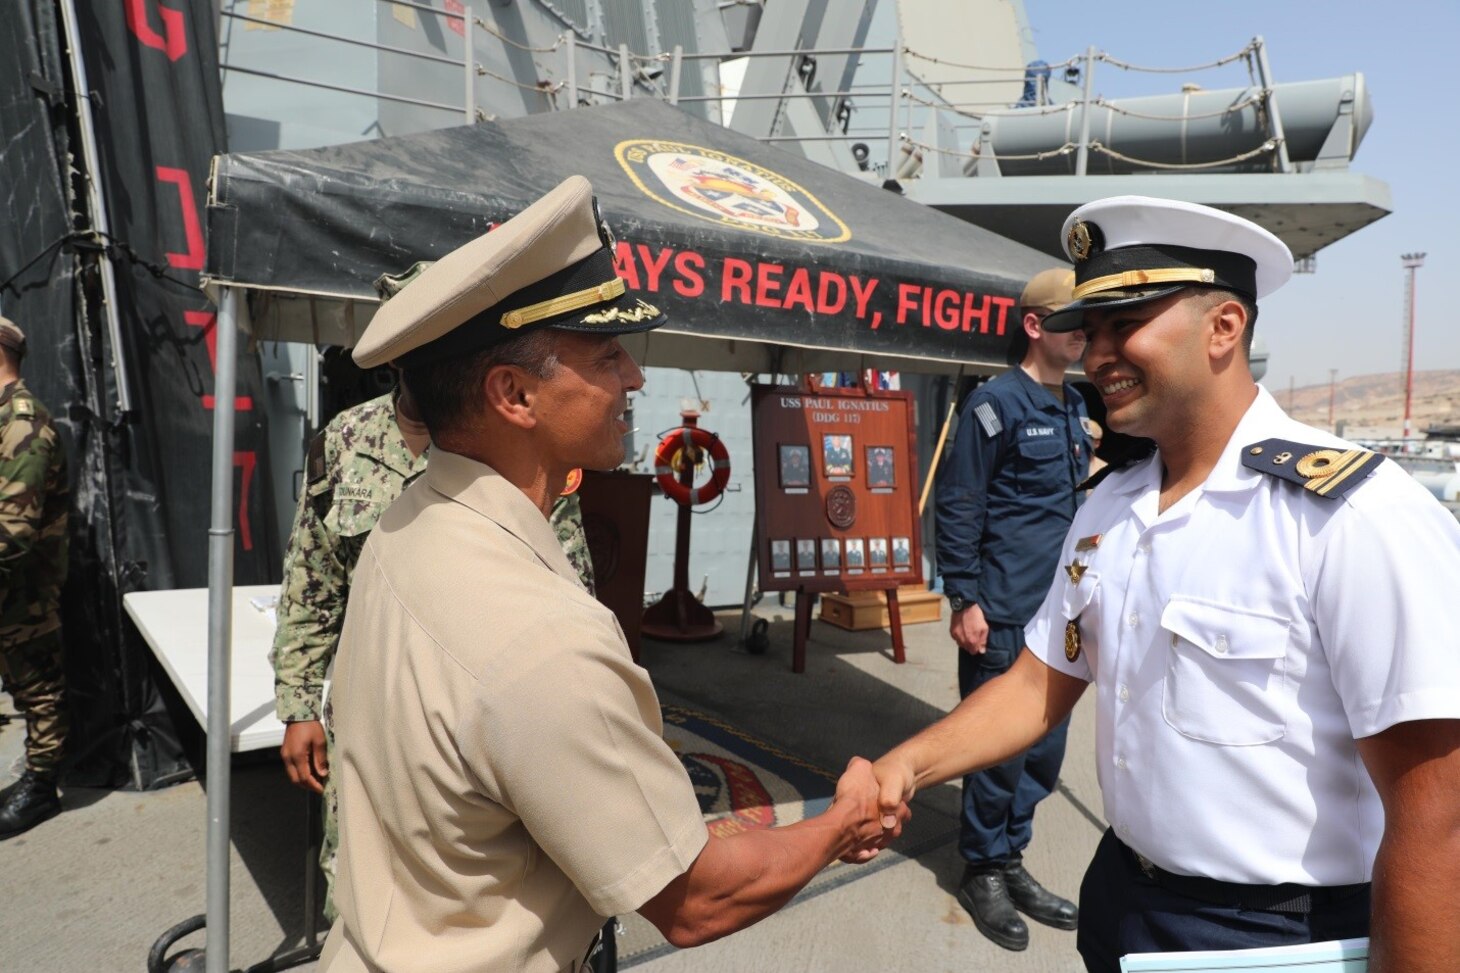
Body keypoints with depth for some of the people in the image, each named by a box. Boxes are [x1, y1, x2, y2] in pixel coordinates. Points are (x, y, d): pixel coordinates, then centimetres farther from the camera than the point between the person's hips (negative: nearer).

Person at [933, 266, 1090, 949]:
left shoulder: (1074, 407, 14)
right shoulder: (996, 403, -10)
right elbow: (957, 507, -12)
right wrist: (964, 600, -15)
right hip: (1004, 613, -8)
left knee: (1045, 747, 15)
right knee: (1000, 748, 3)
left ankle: (1010, 860, 31)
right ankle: (982, 871, 23)